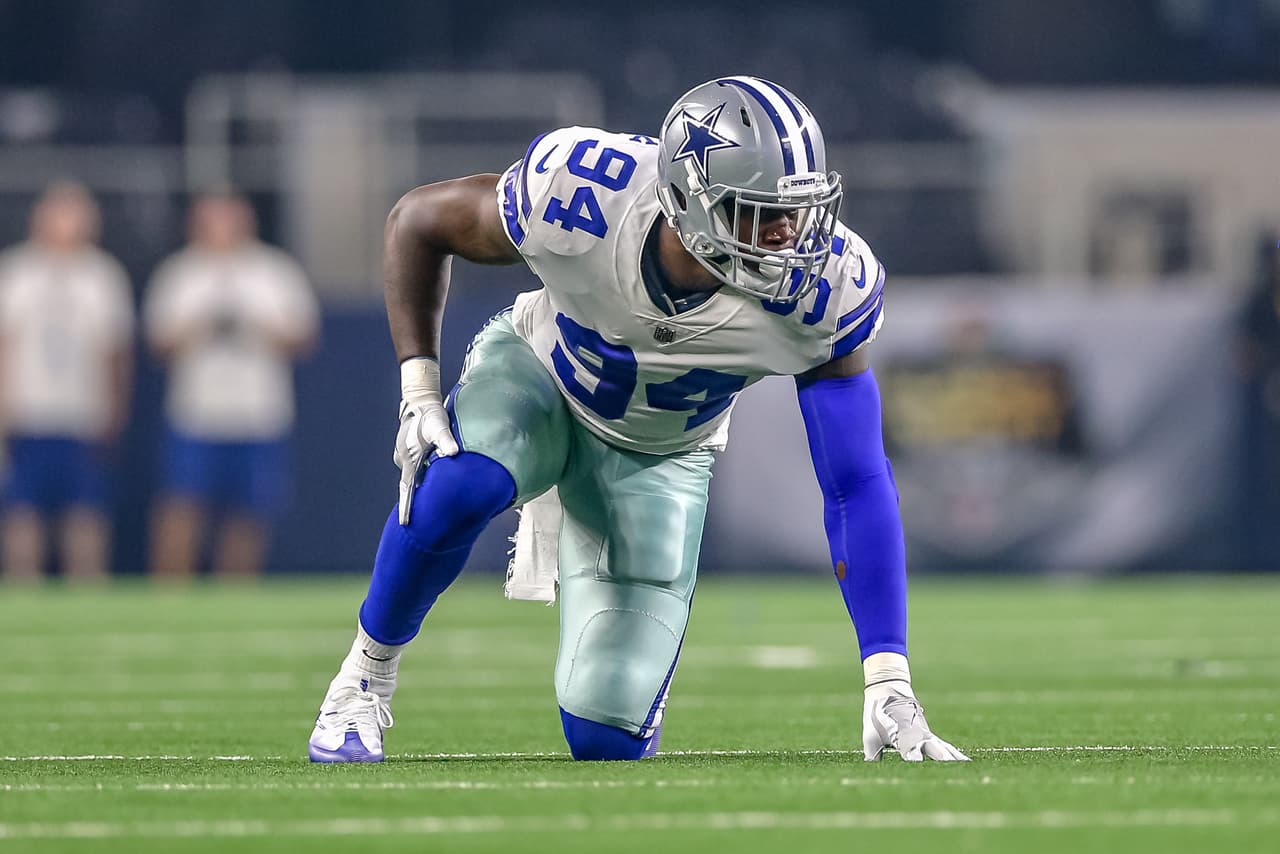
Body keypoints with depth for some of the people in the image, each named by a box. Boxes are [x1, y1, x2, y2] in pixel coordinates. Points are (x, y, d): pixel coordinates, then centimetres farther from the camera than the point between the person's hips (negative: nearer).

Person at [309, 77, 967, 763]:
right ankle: (366, 675, -10)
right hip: (538, 375, -1)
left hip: (659, 454, 1)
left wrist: (887, 678, -31)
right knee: (462, 486, -38)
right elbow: (419, 220, -15)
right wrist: (418, 391, -21)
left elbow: (857, 487, -26)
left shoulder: (821, 295, -33)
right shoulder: (585, 197, -36)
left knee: (608, 736, -8)